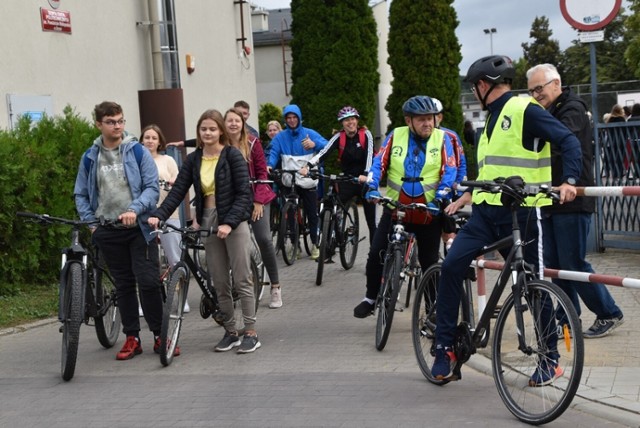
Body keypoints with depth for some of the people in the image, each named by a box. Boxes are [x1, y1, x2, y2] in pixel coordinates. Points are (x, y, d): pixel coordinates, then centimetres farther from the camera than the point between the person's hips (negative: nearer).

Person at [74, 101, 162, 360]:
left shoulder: (138, 152, -2)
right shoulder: (89, 158, 6)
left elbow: (152, 187, -6)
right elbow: (81, 195, 11)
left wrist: (134, 209, -21)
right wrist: (90, 222, -2)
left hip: (139, 227, -3)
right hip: (108, 232, 3)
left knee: (148, 281, -8)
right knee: (123, 285, 8)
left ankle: (159, 335, 4)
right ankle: (132, 338, 15)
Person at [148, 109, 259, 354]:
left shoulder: (232, 156, -6)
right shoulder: (193, 160, 7)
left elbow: (244, 194, -10)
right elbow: (177, 191, -1)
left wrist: (229, 223, -22)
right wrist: (158, 215, -15)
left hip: (233, 223, -5)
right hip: (208, 224, 5)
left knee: (242, 281, -2)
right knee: (220, 284, 8)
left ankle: (251, 333, 4)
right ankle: (230, 332, 18)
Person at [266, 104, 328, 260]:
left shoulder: (309, 133, 3)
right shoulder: (280, 137, 7)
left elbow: (327, 146, -8)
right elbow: (274, 153, -6)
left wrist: (314, 144, -29)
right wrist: (269, 165, -27)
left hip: (308, 181, -1)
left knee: (312, 214, 3)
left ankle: (315, 245, 15)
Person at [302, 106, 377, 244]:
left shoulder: (365, 134, -9)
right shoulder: (339, 137, -5)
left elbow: (369, 155, -22)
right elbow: (324, 152, -17)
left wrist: (366, 175, -39)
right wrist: (308, 166, -33)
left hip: (365, 181, -2)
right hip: (346, 181, 2)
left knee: (371, 221, 3)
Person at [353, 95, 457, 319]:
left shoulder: (442, 138, -3)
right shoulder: (396, 136, 1)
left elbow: (449, 172, -7)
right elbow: (379, 163, -1)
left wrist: (439, 199, -19)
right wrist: (372, 188, -17)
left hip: (429, 213, -1)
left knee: (430, 263, 8)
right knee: (376, 254, -3)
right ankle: (371, 298, 18)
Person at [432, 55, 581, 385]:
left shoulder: (524, 110, -8)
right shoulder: (493, 117, 19)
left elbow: (568, 141, -16)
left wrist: (568, 181, -30)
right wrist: (467, 196, 21)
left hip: (522, 213, -7)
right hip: (486, 211, 8)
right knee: (451, 265, -8)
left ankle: (551, 359, 17)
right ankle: (445, 347, -1)